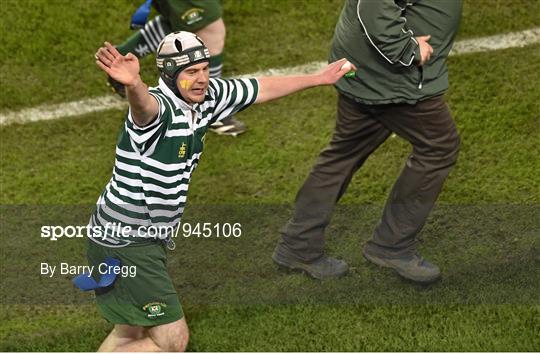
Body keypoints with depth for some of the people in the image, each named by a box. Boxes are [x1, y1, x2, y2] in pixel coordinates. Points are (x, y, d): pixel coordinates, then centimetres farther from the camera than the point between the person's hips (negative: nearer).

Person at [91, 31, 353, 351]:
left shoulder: (206, 96, -1)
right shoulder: (159, 106, -26)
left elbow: (260, 89, 14)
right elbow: (144, 104, -51)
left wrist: (318, 78, 22)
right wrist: (133, 84, -75)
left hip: (149, 240, 9)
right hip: (125, 243, -9)